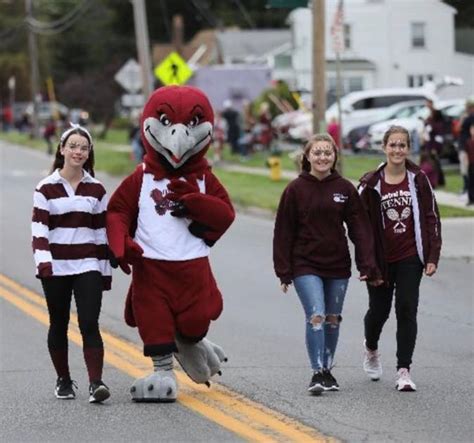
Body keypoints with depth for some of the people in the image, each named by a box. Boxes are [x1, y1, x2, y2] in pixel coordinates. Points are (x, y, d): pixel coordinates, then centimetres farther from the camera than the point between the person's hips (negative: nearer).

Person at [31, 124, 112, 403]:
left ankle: (96, 383, -19)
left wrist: (106, 270, 9)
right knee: (59, 326, 9)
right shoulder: (46, 188, 1)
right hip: (56, 268, 0)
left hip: (88, 267, 0)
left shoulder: (96, 189, 7)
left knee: (90, 325, -12)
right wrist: (43, 262, -20)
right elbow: (39, 228, -6)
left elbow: (102, 231, 10)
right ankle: (64, 380, 23)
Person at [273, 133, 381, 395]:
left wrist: (368, 265, -6)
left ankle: (327, 370, 27)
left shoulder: (345, 189, 1)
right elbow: (284, 232, -1)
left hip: (338, 266, 3)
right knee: (316, 316, -16)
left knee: (332, 319, 12)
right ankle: (317, 374, -14)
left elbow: (360, 228, 2)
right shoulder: (296, 189, -4)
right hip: (306, 265, -3)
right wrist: (284, 272, -3)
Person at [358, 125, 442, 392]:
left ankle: (404, 370, -2)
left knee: (407, 310, -6)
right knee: (379, 310, 10)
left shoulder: (419, 180, 0)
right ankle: (371, 349, 42)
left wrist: (432, 257, -3)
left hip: (410, 258, 0)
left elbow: (432, 218, 3)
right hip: (381, 260, 0)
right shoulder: (371, 184, -4)